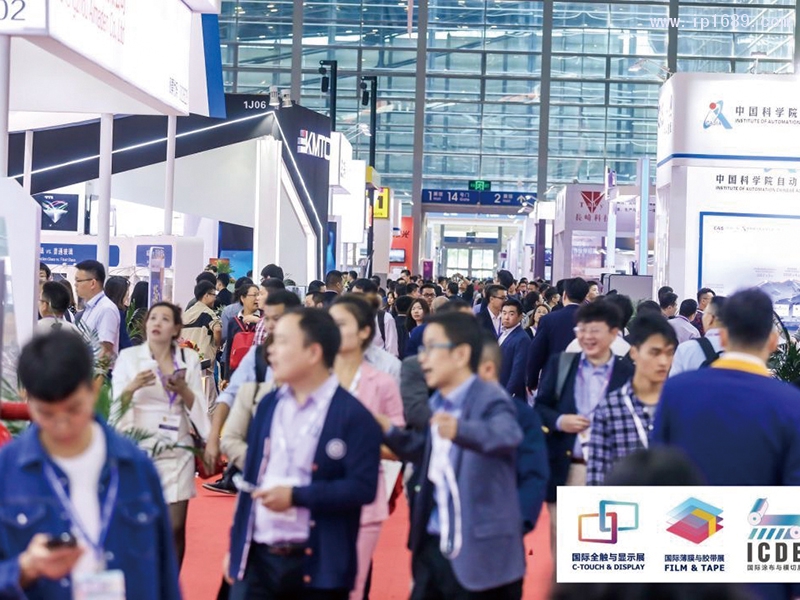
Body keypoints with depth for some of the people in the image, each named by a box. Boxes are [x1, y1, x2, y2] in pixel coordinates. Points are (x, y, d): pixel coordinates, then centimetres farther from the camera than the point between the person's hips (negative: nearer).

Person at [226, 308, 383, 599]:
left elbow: (363, 487, -16)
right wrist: (235, 546, 13)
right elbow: (250, 478, 14)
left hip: (317, 564, -5)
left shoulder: (353, 416, -10)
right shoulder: (268, 404, 9)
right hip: (257, 558, 5)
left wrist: (296, 496, -21)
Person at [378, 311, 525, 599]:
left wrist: (460, 430, -55)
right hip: (433, 547, 8)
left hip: (479, 553, -8)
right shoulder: (439, 403, 9)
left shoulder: (490, 400, -15)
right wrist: (389, 433, 13)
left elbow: (507, 434, -37)